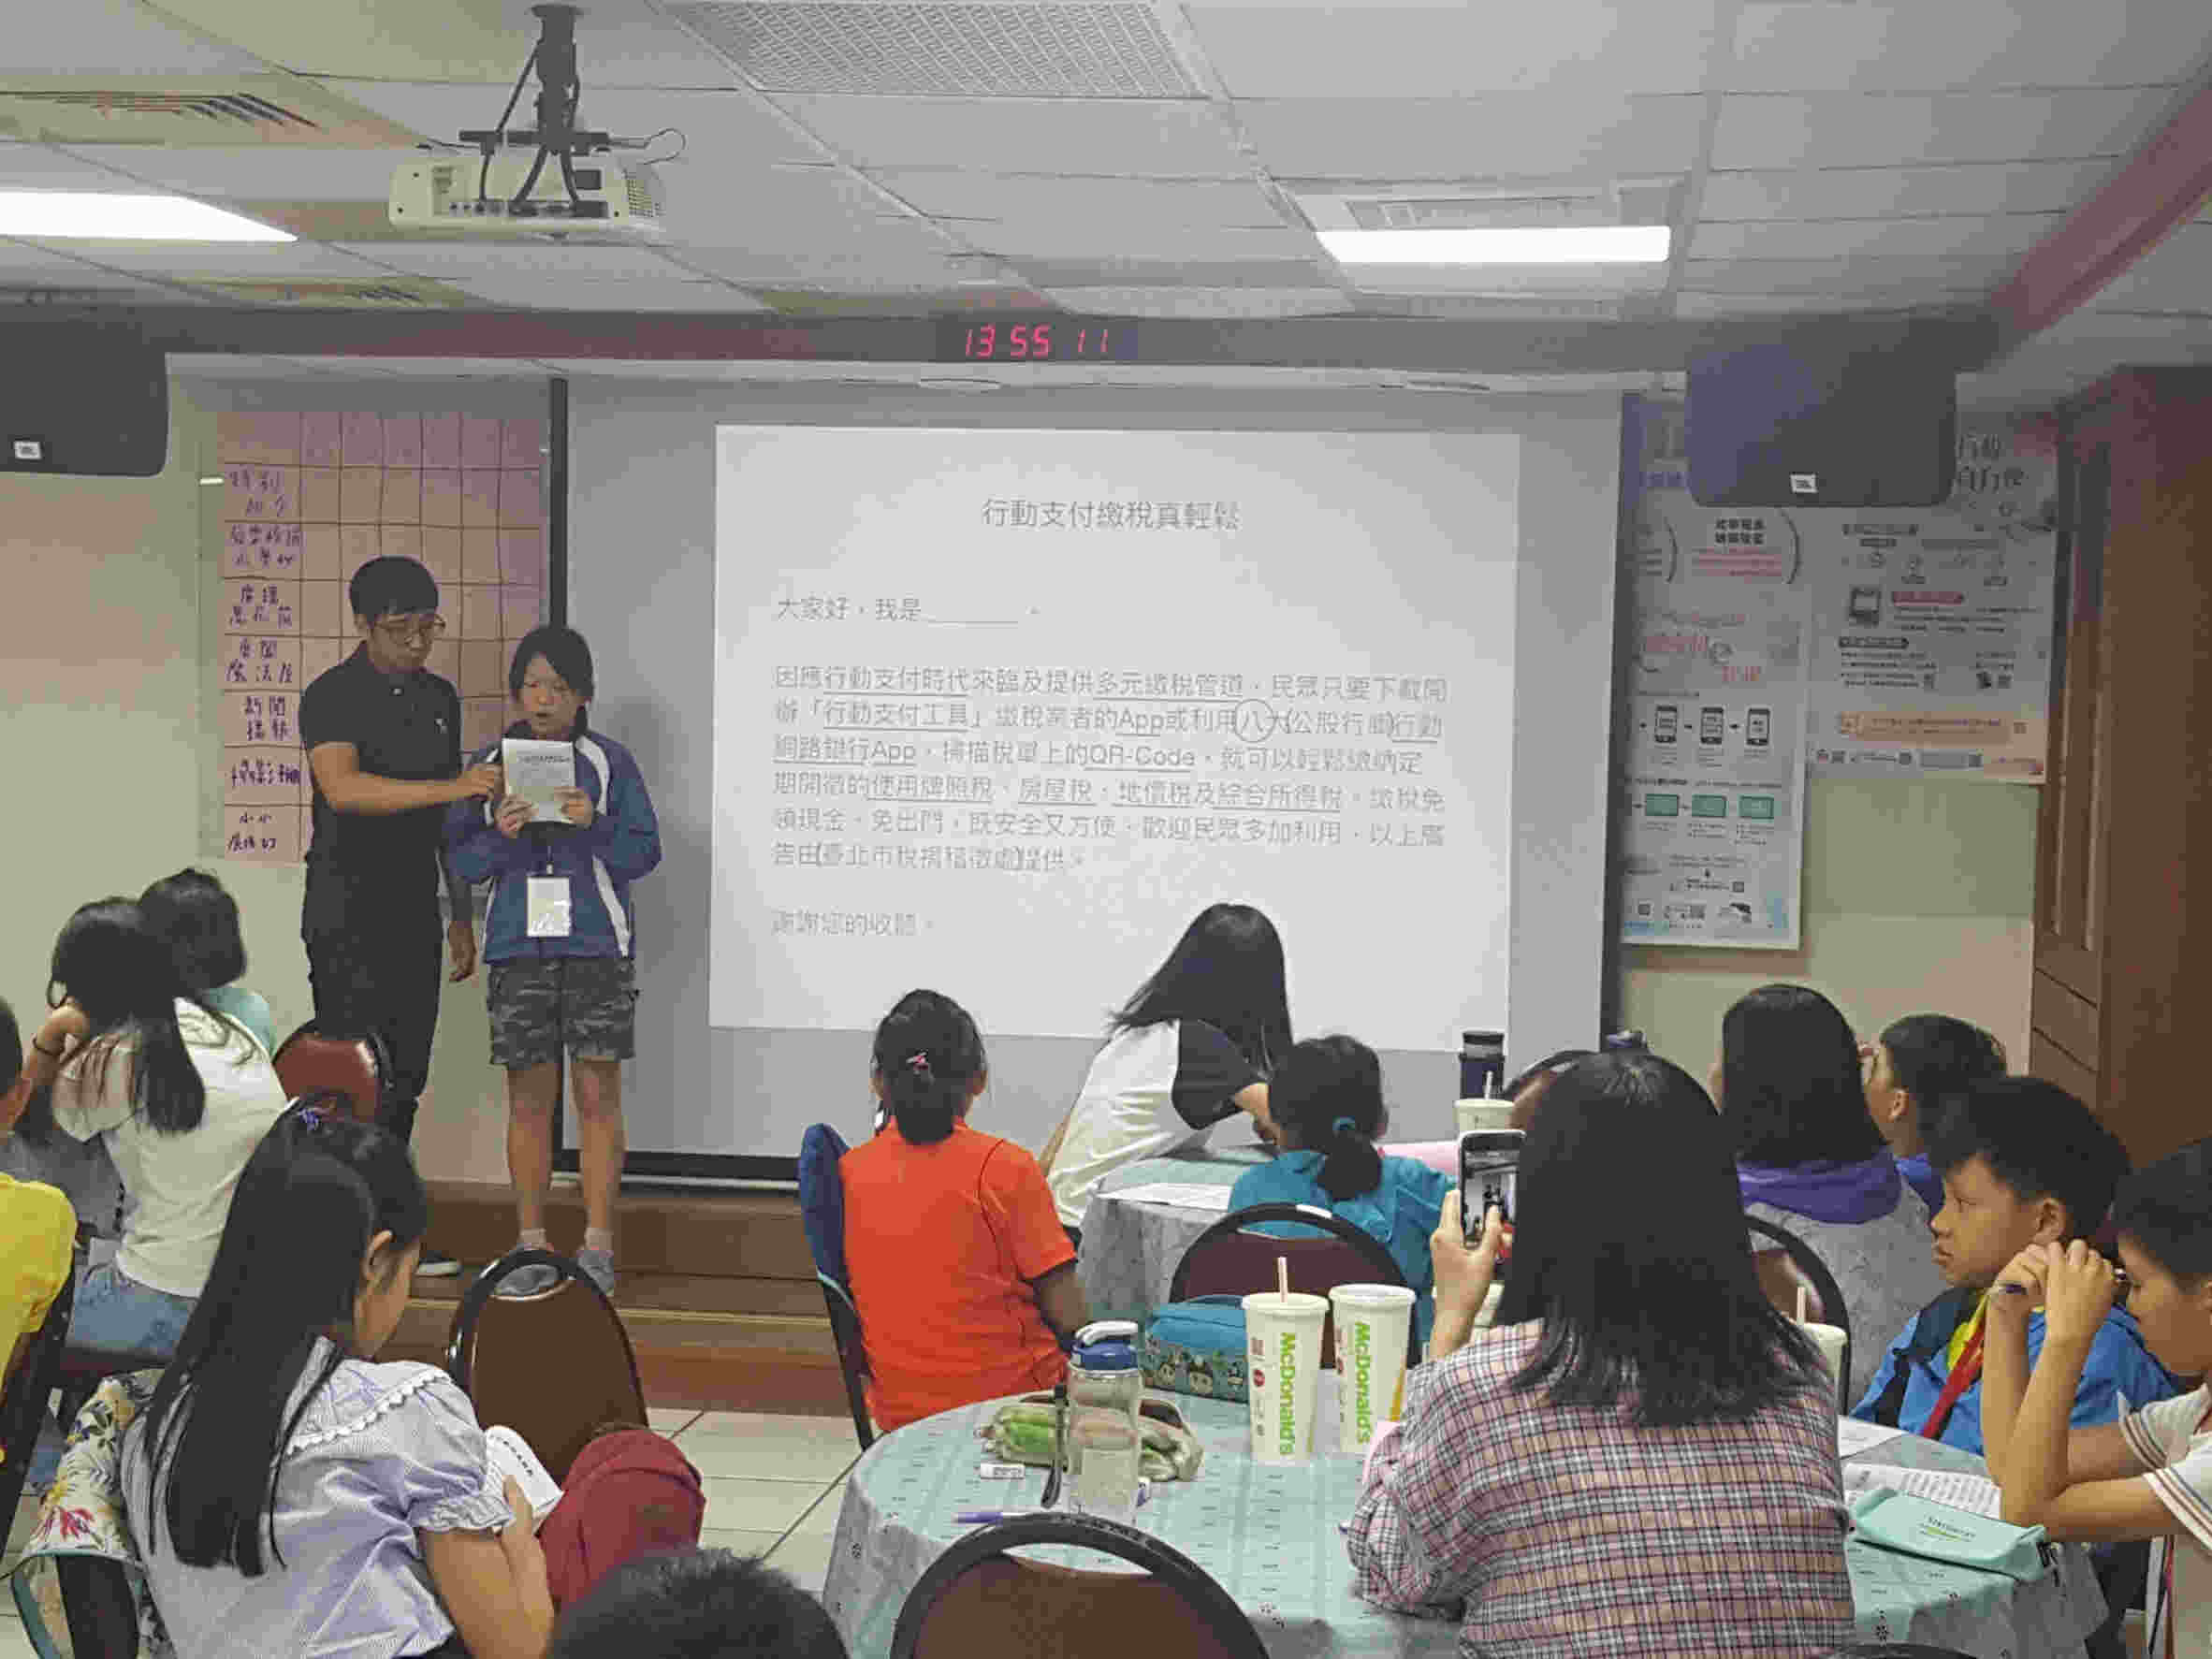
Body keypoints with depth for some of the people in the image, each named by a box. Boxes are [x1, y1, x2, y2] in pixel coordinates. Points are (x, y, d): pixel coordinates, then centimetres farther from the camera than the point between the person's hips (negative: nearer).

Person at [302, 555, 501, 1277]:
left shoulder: (438, 697, 13)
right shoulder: (333, 696, -8)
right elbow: (343, 787, -26)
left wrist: (461, 915, 17)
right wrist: (452, 786, -32)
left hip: (414, 912, 7)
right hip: (348, 912, -6)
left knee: (404, 1075, 7)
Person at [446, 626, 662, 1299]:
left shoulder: (609, 761, 3)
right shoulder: (489, 764, 8)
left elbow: (644, 851, 0)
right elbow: (460, 860, 7)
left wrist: (593, 825, -16)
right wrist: (501, 835, -12)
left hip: (596, 946, -2)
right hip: (518, 946, 2)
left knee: (597, 1095, -1)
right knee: (528, 1098, 5)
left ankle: (597, 1247, 5)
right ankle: (531, 1247, 13)